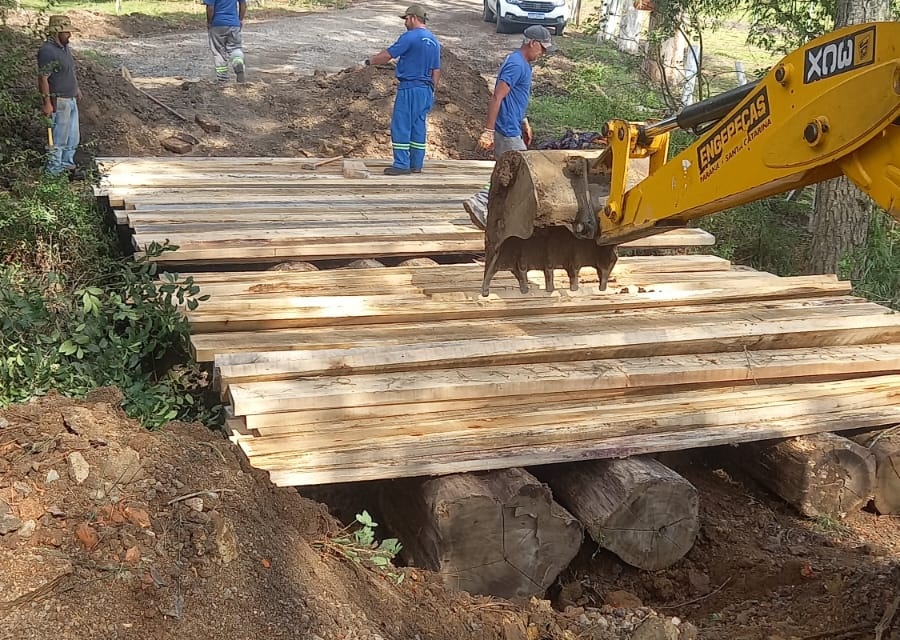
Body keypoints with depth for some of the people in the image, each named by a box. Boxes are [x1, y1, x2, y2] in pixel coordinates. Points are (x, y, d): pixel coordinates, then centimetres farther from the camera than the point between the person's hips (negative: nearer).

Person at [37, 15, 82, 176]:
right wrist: (46, 103, -24)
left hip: (71, 99, 9)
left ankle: (67, 163, 35)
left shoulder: (64, 47, 7)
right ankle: (54, 171, 13)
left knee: (73, 137, 19)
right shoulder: (47, 51, -23)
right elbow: (42, 78, -23)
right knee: (58, 139, 1)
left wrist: (76, 87, 27)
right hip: (58, 102, -9)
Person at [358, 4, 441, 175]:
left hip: (409, 88, -8)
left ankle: (401, 165, -4)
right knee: (418, 127, 10)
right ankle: (416, 164, 13)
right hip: (426, 90, 8)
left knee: (401, 127, -3)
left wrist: (368, 62, 4)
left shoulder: (410, 37, -11)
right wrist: (431, 91, 21)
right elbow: (436, 71, 15)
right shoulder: (434, 41, 13)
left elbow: (387, 55, -9)